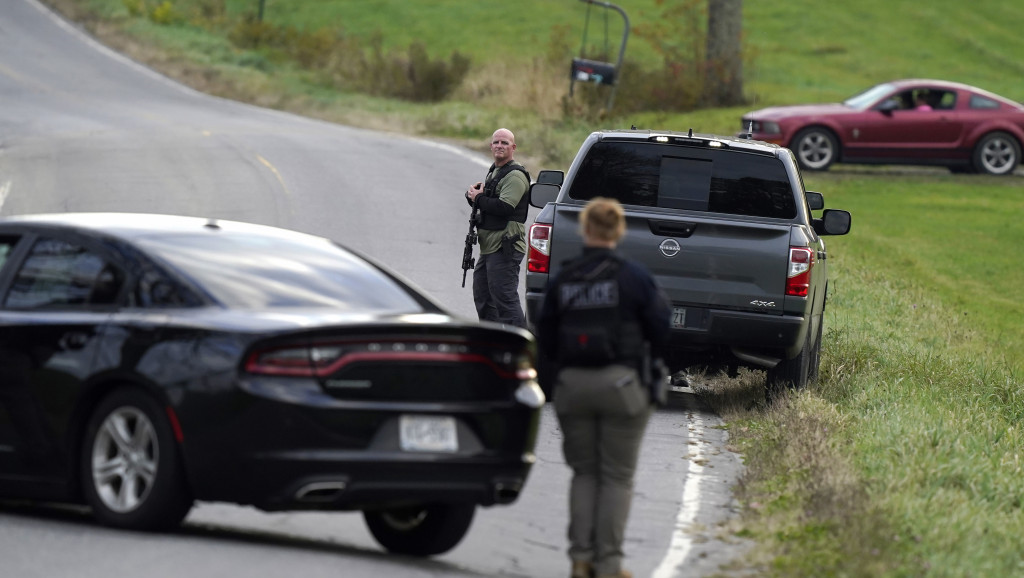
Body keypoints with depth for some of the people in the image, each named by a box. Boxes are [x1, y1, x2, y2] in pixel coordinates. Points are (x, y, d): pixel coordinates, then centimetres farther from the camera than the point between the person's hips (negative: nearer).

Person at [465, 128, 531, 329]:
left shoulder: (515, 175, -13)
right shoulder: (493, 172, 20)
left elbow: (504, 207, -25)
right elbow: (486, 204, 21)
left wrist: (478, 198, -11)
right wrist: (473, 194, -3)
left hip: (505, 249, -10)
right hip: (489, 248, 10)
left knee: (505, 299, -13)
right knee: (483, 298, 18)